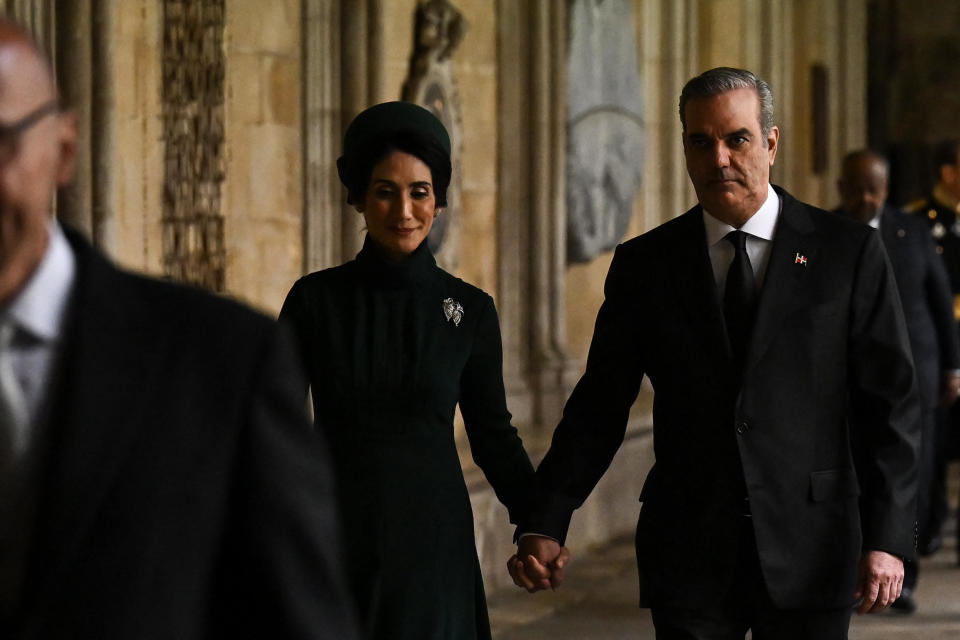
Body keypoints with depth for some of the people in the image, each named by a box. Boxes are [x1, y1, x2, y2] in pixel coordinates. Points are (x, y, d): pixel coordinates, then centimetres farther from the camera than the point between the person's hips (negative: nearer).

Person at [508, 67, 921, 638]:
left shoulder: (850, 253, 1)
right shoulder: (645, 265, 7)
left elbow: (890, 403, 0)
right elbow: (600, 405, 6)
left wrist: (887, 539, -9)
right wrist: (545, 526, -5)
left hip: (811, 553, -1)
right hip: (689, 561, 1)